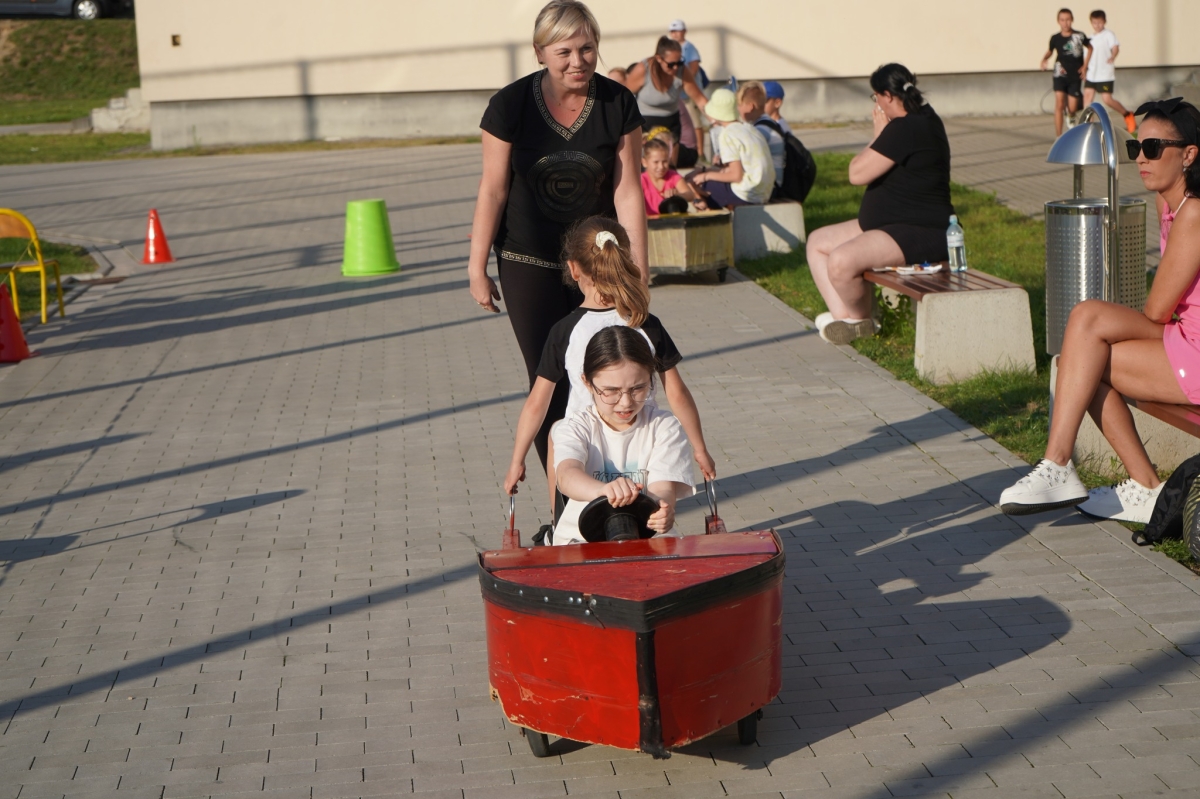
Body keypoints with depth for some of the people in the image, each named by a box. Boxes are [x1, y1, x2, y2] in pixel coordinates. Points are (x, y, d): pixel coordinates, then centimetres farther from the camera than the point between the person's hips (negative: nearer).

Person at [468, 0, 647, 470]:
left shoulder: (618, 104, -8)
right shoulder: (511, 105, -11)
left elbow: (627, 189, -7)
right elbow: (493, 189, -6)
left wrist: (638, 269, -8)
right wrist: (477, 268, -3)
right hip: (530, 264, -1)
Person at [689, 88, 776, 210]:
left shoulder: (728, 134, -14)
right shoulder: (748, 128, 11)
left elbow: (736, 175, -17)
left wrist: (707, 176, -5)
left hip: (747, 196, -9)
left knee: (694, 181, -1)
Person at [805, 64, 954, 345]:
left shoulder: (905, 129, -21)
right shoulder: (925, 119, 13)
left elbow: (857, 174, -18)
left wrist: (879, 133, -8)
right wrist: (882, 133, 9)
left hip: (921, 234, -12)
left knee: (840, 261, -32)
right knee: (817, 241, 12)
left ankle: (860, 318, -2)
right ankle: (842, 316, -1)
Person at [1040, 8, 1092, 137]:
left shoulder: (1079, 36, -6)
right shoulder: (1055, 38, -4)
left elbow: (1089, 48, 13)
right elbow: (1050, 51, 15)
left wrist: (1085, 66, 7)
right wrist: (1044, 59, -6)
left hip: (1075, 76, 0)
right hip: (1060, 74, 0)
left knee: (1072, 108, 3)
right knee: (1059, 104, -15)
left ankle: (1071, 117, 43)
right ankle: (1059, 137, -12)